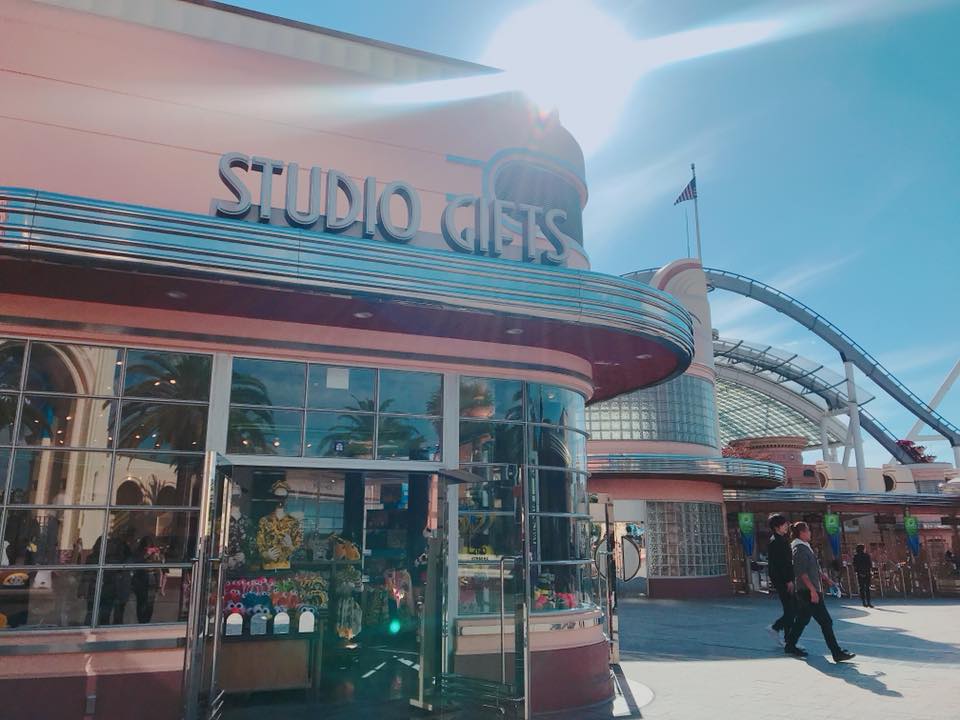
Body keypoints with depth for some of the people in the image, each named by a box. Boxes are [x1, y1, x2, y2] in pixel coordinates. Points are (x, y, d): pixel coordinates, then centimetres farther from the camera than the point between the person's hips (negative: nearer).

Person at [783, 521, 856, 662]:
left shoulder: (805, 547, 17)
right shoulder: (799, 549, -16)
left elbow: (815, 568, 25)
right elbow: (802, 572, -22)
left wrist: (826, 578, 23)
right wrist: (813, 590, -24)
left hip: (806, 592, 10)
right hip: (808, 591, -10)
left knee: (802, 619, 15)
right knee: (826, 622, -6)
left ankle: (790, 645, 22)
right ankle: (837, 653, -2)